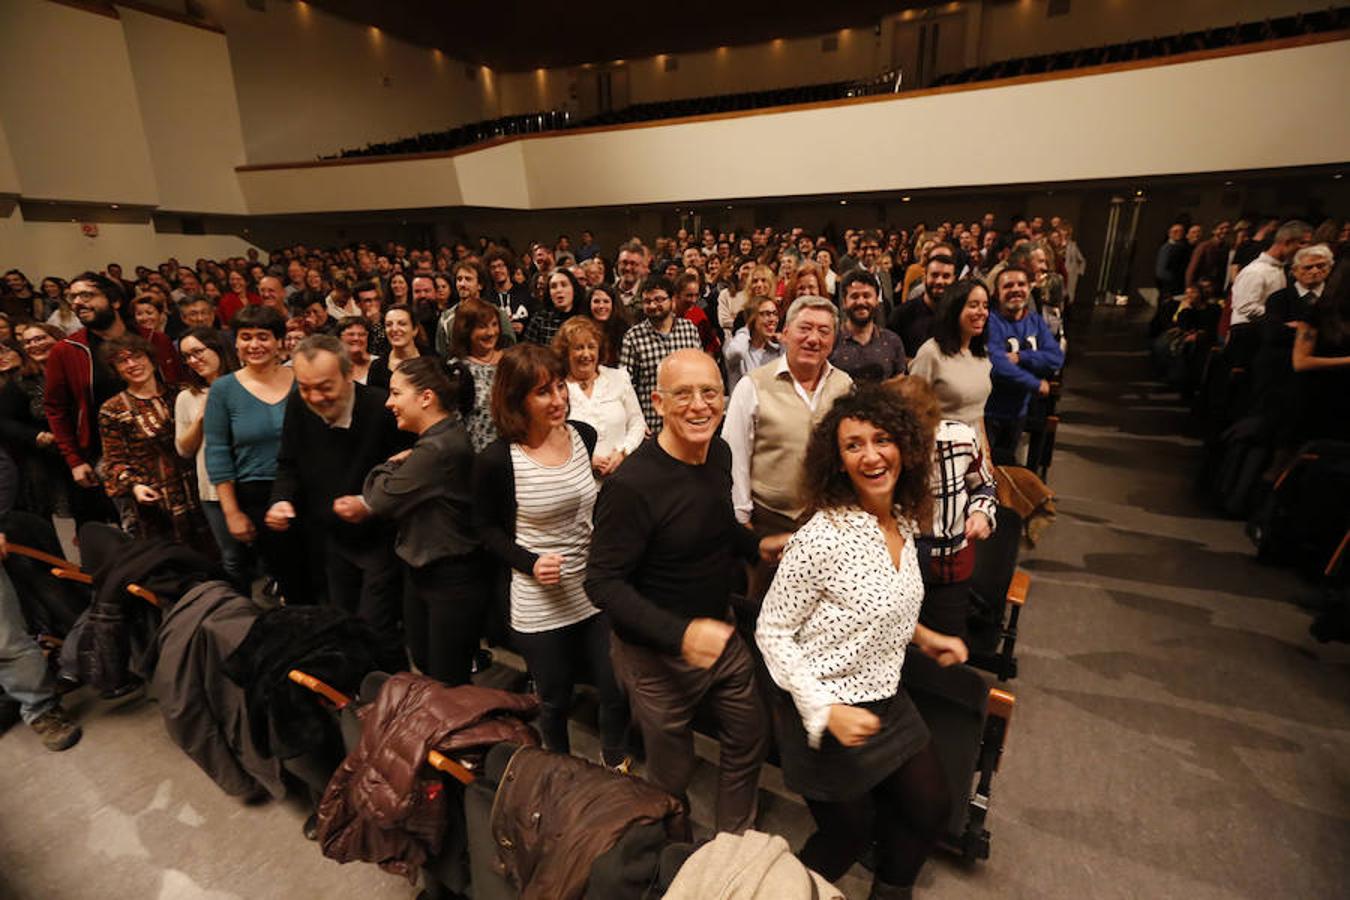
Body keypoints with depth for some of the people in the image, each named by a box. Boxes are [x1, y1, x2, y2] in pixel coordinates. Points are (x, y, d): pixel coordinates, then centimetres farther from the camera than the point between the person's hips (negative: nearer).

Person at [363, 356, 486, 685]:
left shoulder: (438, 449, -26)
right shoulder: (445, 437, 6)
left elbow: (380, 499, -18)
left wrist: (390, 465, -1)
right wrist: (401, 464, -5)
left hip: (452, 582, -10)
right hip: (421, 570, 10)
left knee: (448, 686, 7)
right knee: (423, 671, 23)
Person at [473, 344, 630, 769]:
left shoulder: (586, 436, -6)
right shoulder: (496, 460, -17)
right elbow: (487, 527, -3)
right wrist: (530, 562, -17)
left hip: (599, 593, 3)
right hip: (540, 606, -3)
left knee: (617, 690, 14)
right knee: (554, 700, 19)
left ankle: (616, 760, 47)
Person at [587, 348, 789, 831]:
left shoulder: (719, 452, -4)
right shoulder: (632, 485, -29)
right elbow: (603, 583, -25)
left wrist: (757, 546, -1)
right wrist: (680, 634, -33)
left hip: (720, 634, 7)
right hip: (658, 654, -7)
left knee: (750, 737, 23)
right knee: (673, 772, 16)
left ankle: (735, 841, 52)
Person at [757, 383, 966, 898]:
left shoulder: (905, 523, -3)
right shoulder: (824, 535, -27)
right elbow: (771, 632, -20)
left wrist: (922, 637, 4)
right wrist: (826, 712, -24)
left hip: (887, 701, 7)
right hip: (826, 712, -7)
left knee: (931, 808, 21)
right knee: (850, 833, 13)